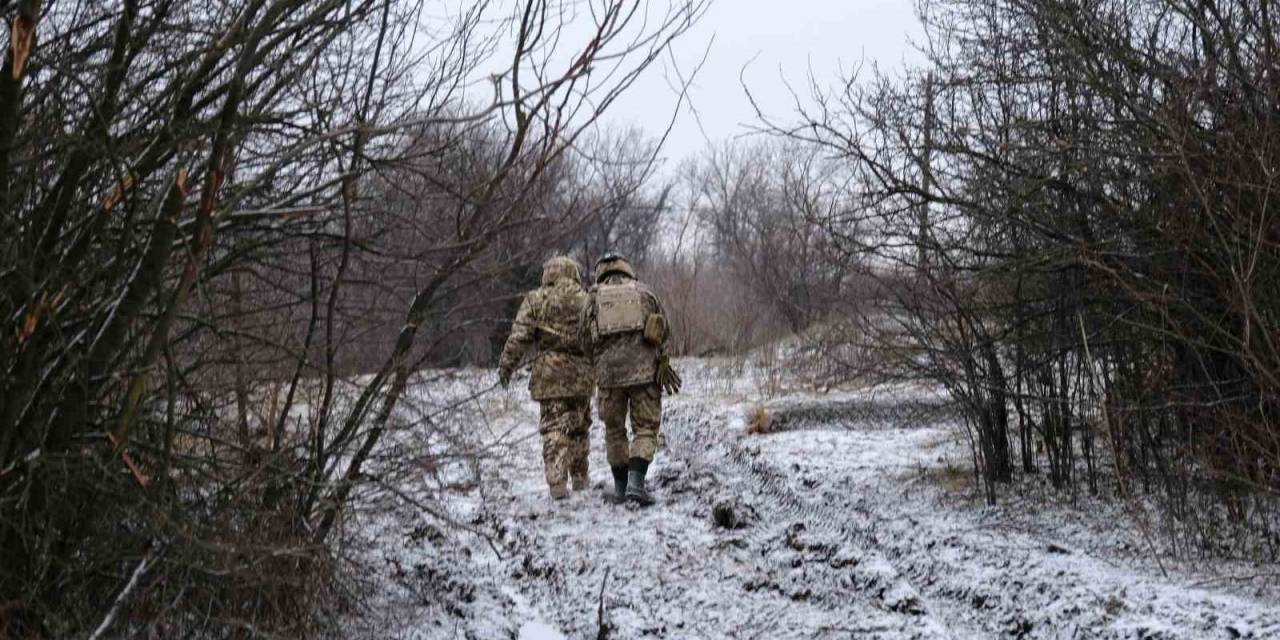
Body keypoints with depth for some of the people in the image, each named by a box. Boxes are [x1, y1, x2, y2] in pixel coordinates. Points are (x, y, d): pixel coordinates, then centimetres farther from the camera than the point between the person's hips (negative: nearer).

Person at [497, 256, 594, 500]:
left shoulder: (535, 300, 2)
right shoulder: (586, 300, 6)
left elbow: (520, 336, -5)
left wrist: (506, 365, 0)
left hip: (549, 374, -2)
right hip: (582, 373, 2)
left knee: (554, 428, -2)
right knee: (579, 426, 16)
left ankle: (557, 482, -12)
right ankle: (580, 478, 23)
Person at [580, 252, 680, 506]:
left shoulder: (594, 297, 9)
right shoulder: (645, 292, 9)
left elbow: (586, 340, 9)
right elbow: (664, 333, 10)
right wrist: (662, 364, 26)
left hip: (608, 372, 1)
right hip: (644, 371, -1)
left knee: (614, 430, 14)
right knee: (645, 428, 3)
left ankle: (620, 489, 17)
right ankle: (636, 484, -14)